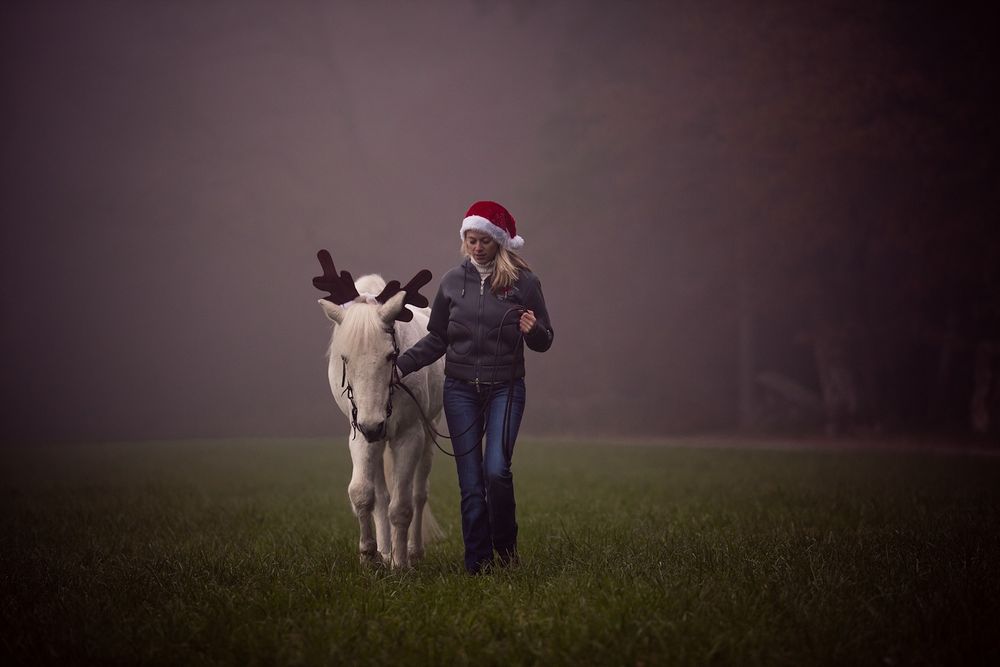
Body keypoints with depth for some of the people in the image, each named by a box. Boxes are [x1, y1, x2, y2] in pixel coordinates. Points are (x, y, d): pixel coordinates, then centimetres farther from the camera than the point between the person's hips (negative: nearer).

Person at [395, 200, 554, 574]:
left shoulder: (523, 281, -2)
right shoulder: (452, 282, 5)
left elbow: (543, 343, 2)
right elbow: (436, 340, 11)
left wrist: (534, 330, -20)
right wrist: (401, 365, -1)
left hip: (505, 388, -2)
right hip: (461, 390, 2)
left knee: (496, 470, -16)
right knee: (470, 481, 2)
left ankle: (505, 543, 10)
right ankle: (477, 564, 10)